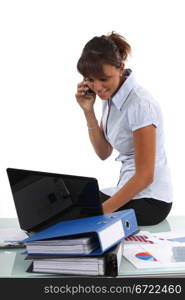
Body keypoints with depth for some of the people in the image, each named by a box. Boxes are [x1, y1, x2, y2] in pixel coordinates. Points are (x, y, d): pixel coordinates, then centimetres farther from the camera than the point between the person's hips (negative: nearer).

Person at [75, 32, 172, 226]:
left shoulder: (140, 104, -24)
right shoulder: (110, 96, 1)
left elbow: (144, 176, -23)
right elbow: (103, 152, 7)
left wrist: (100, 212, -25)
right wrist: (88, 111, -6)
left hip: (149, 201, -8)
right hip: (130, 189, 8)